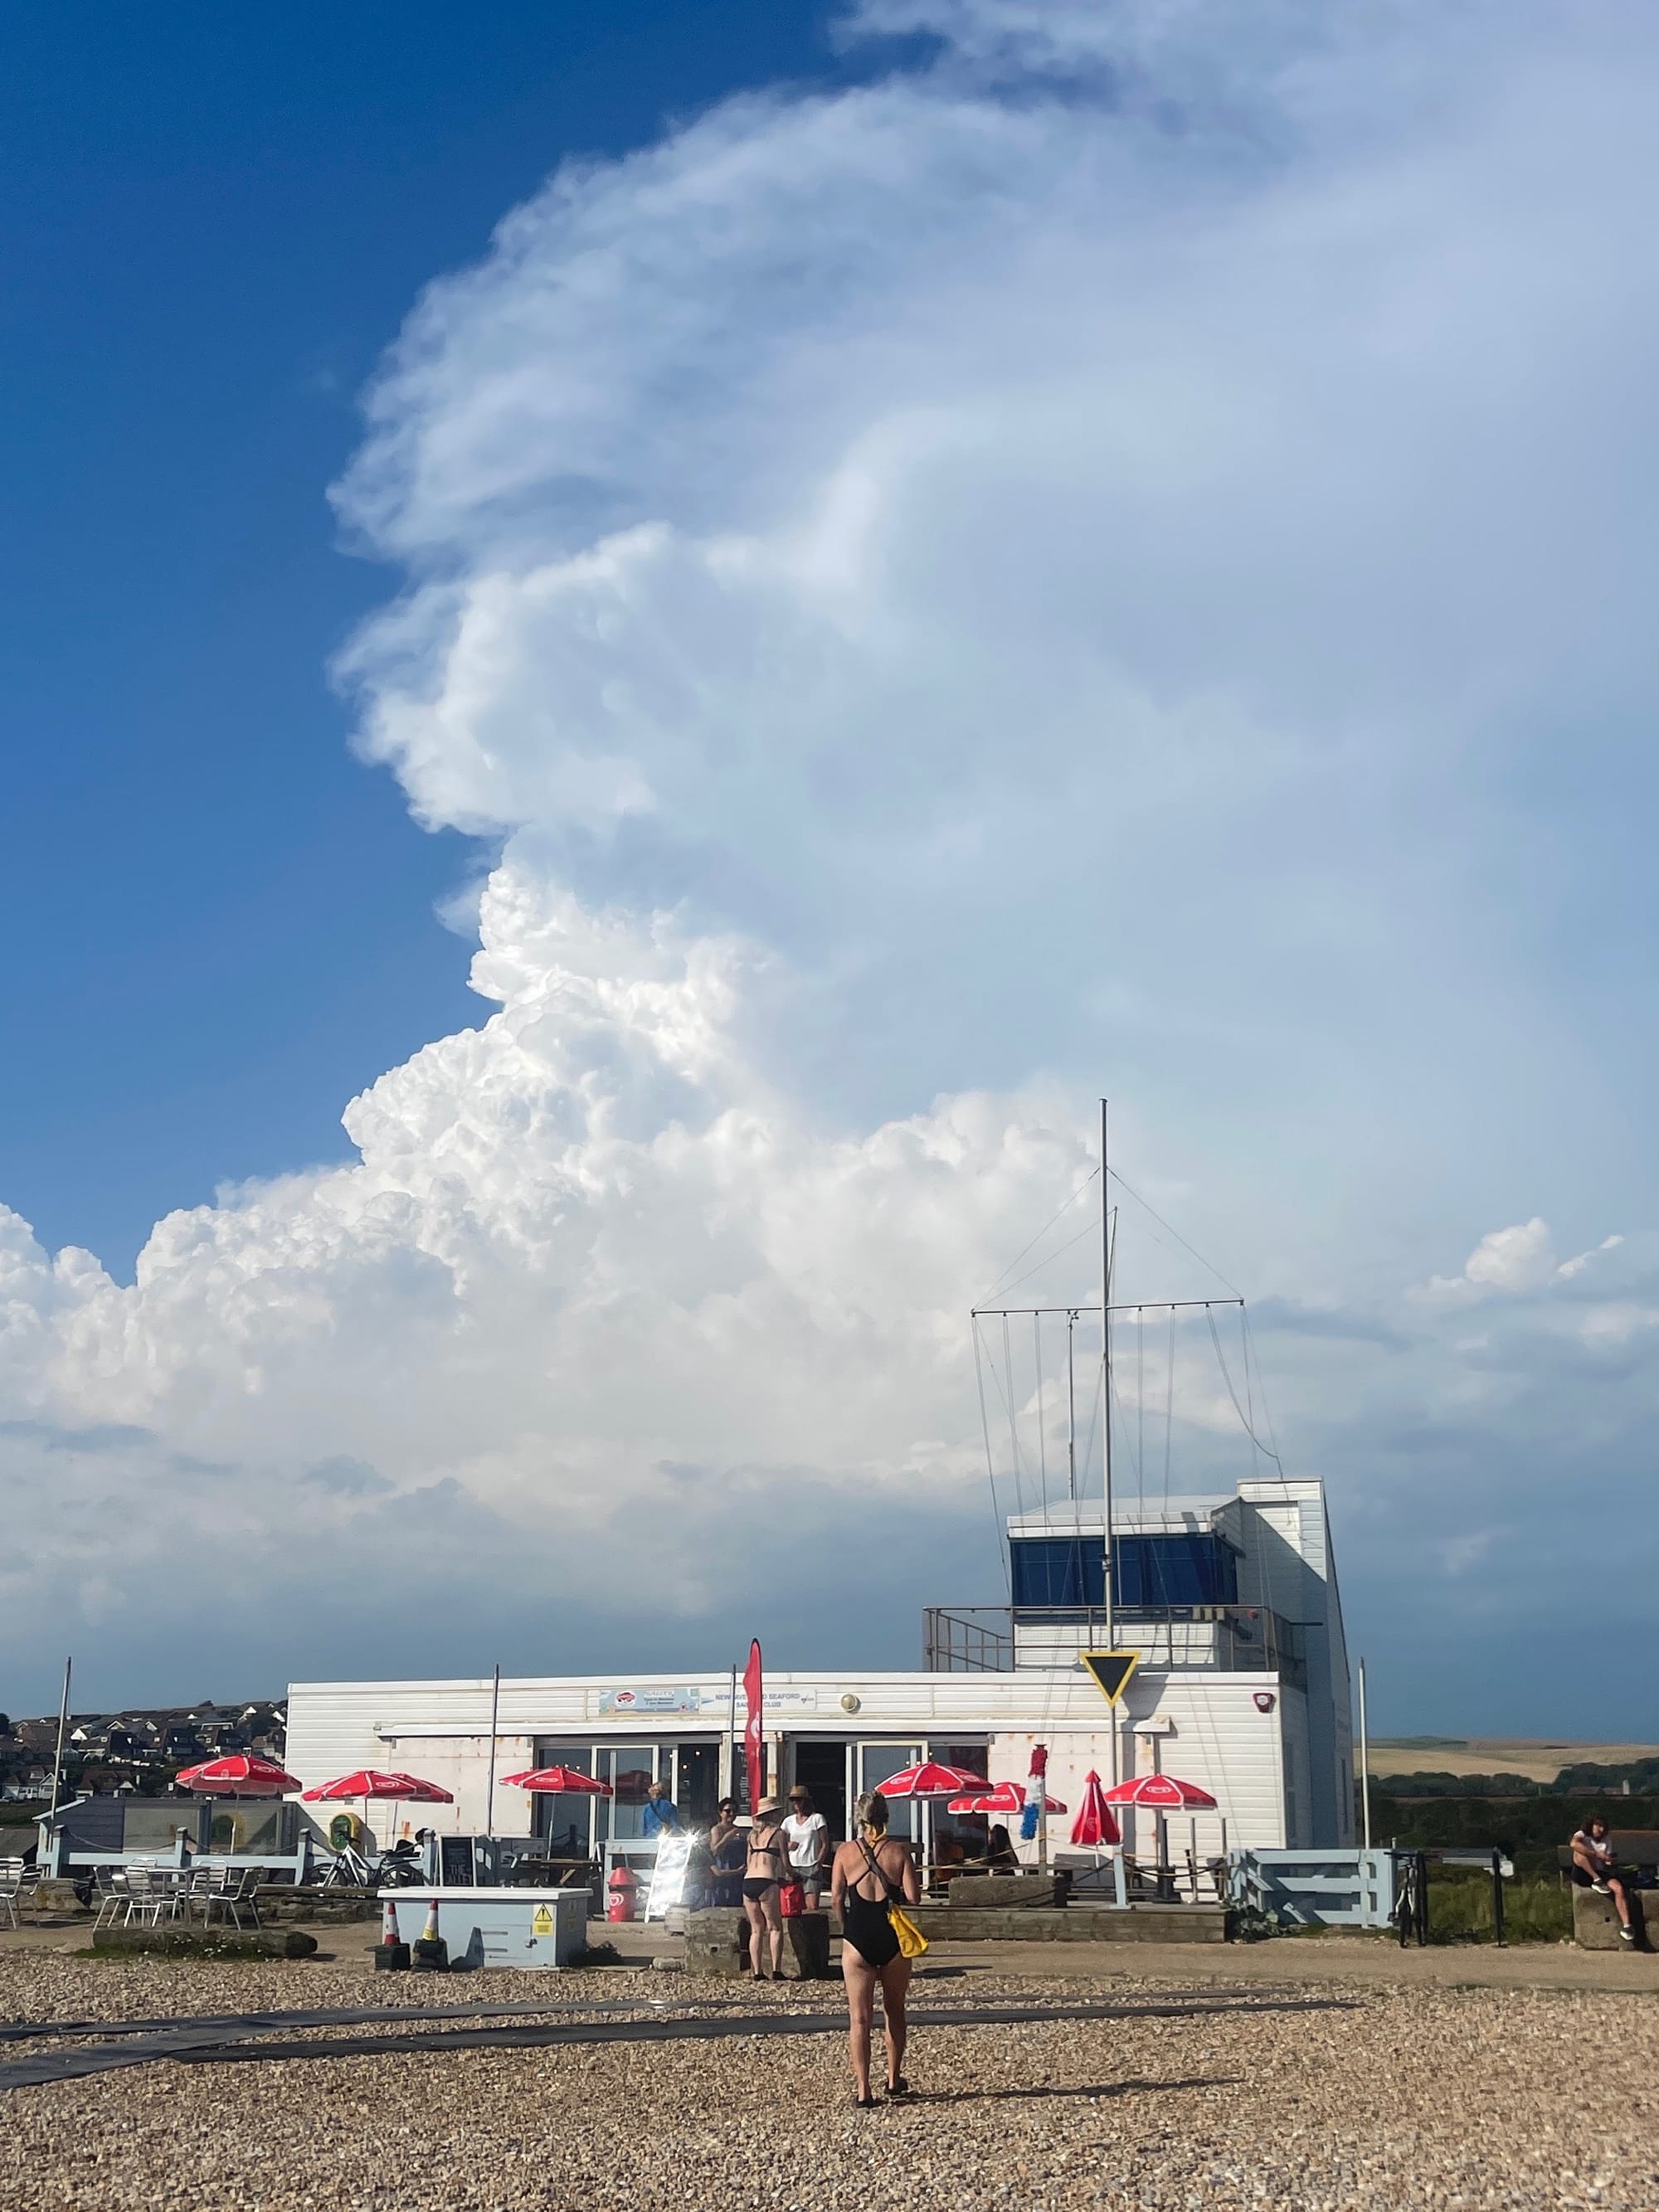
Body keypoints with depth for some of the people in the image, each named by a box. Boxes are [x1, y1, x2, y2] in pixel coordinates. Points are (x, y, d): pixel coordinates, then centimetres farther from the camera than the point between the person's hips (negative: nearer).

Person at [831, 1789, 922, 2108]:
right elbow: (913, 1897, -8)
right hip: (893, 1937, 1)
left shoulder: (846, 1852, -2)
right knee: (894, 2011, 19)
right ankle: (894, 2080, 28)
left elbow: (836, 1898, -4)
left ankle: (862, 2090, -2)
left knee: (859, 2017, 3)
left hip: (857, 1939, -1)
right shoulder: (899, 1852, -2)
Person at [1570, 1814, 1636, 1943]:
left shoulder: (1607, 1840, 9)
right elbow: (1574, 1844, -30)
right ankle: (1597, 1881, -25)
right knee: (1580, 1851, -30)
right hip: (1583, 1875, -3)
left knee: (1619, 1888, -28)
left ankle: (1626, 1926, -31)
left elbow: (1609, 1863, 9)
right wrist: (1597, 1854, -32)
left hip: (1601, 1873, 3)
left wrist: (1611, 1862, -17)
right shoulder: (1582, 1835, -4)